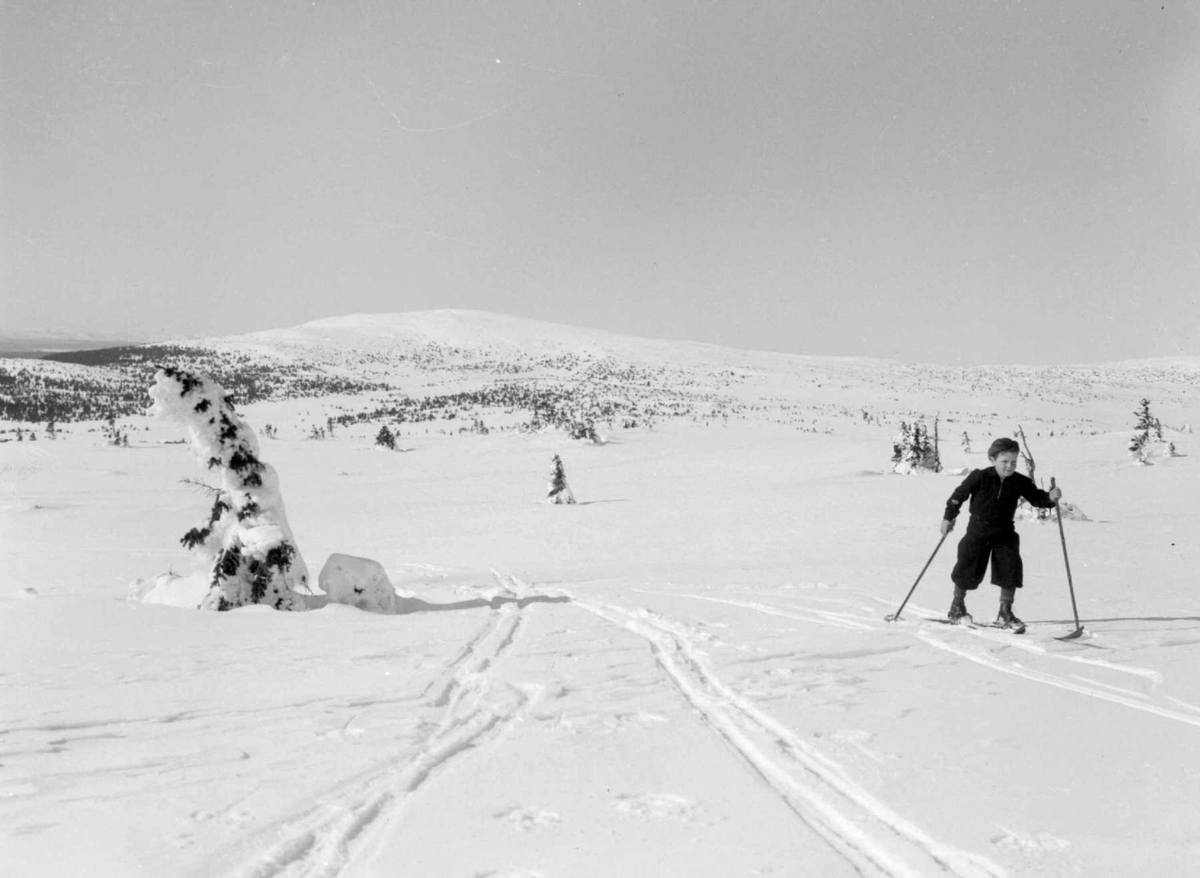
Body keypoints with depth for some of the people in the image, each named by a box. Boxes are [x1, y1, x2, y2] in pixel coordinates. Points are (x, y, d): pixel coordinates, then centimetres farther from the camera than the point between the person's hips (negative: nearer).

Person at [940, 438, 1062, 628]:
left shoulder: (1020, 482, -7)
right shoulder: (979, 478, -15)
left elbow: (1036, 497, -6)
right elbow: (959, 494, -5)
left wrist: (1050, 498, -29)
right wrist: (949, 517, 2)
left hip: (1005, 535, 3)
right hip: (978, 532, -2)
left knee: (1010, 571, -4)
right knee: (967, 571, 4)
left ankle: (1005, 614, 10)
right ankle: (957, 607, 28)